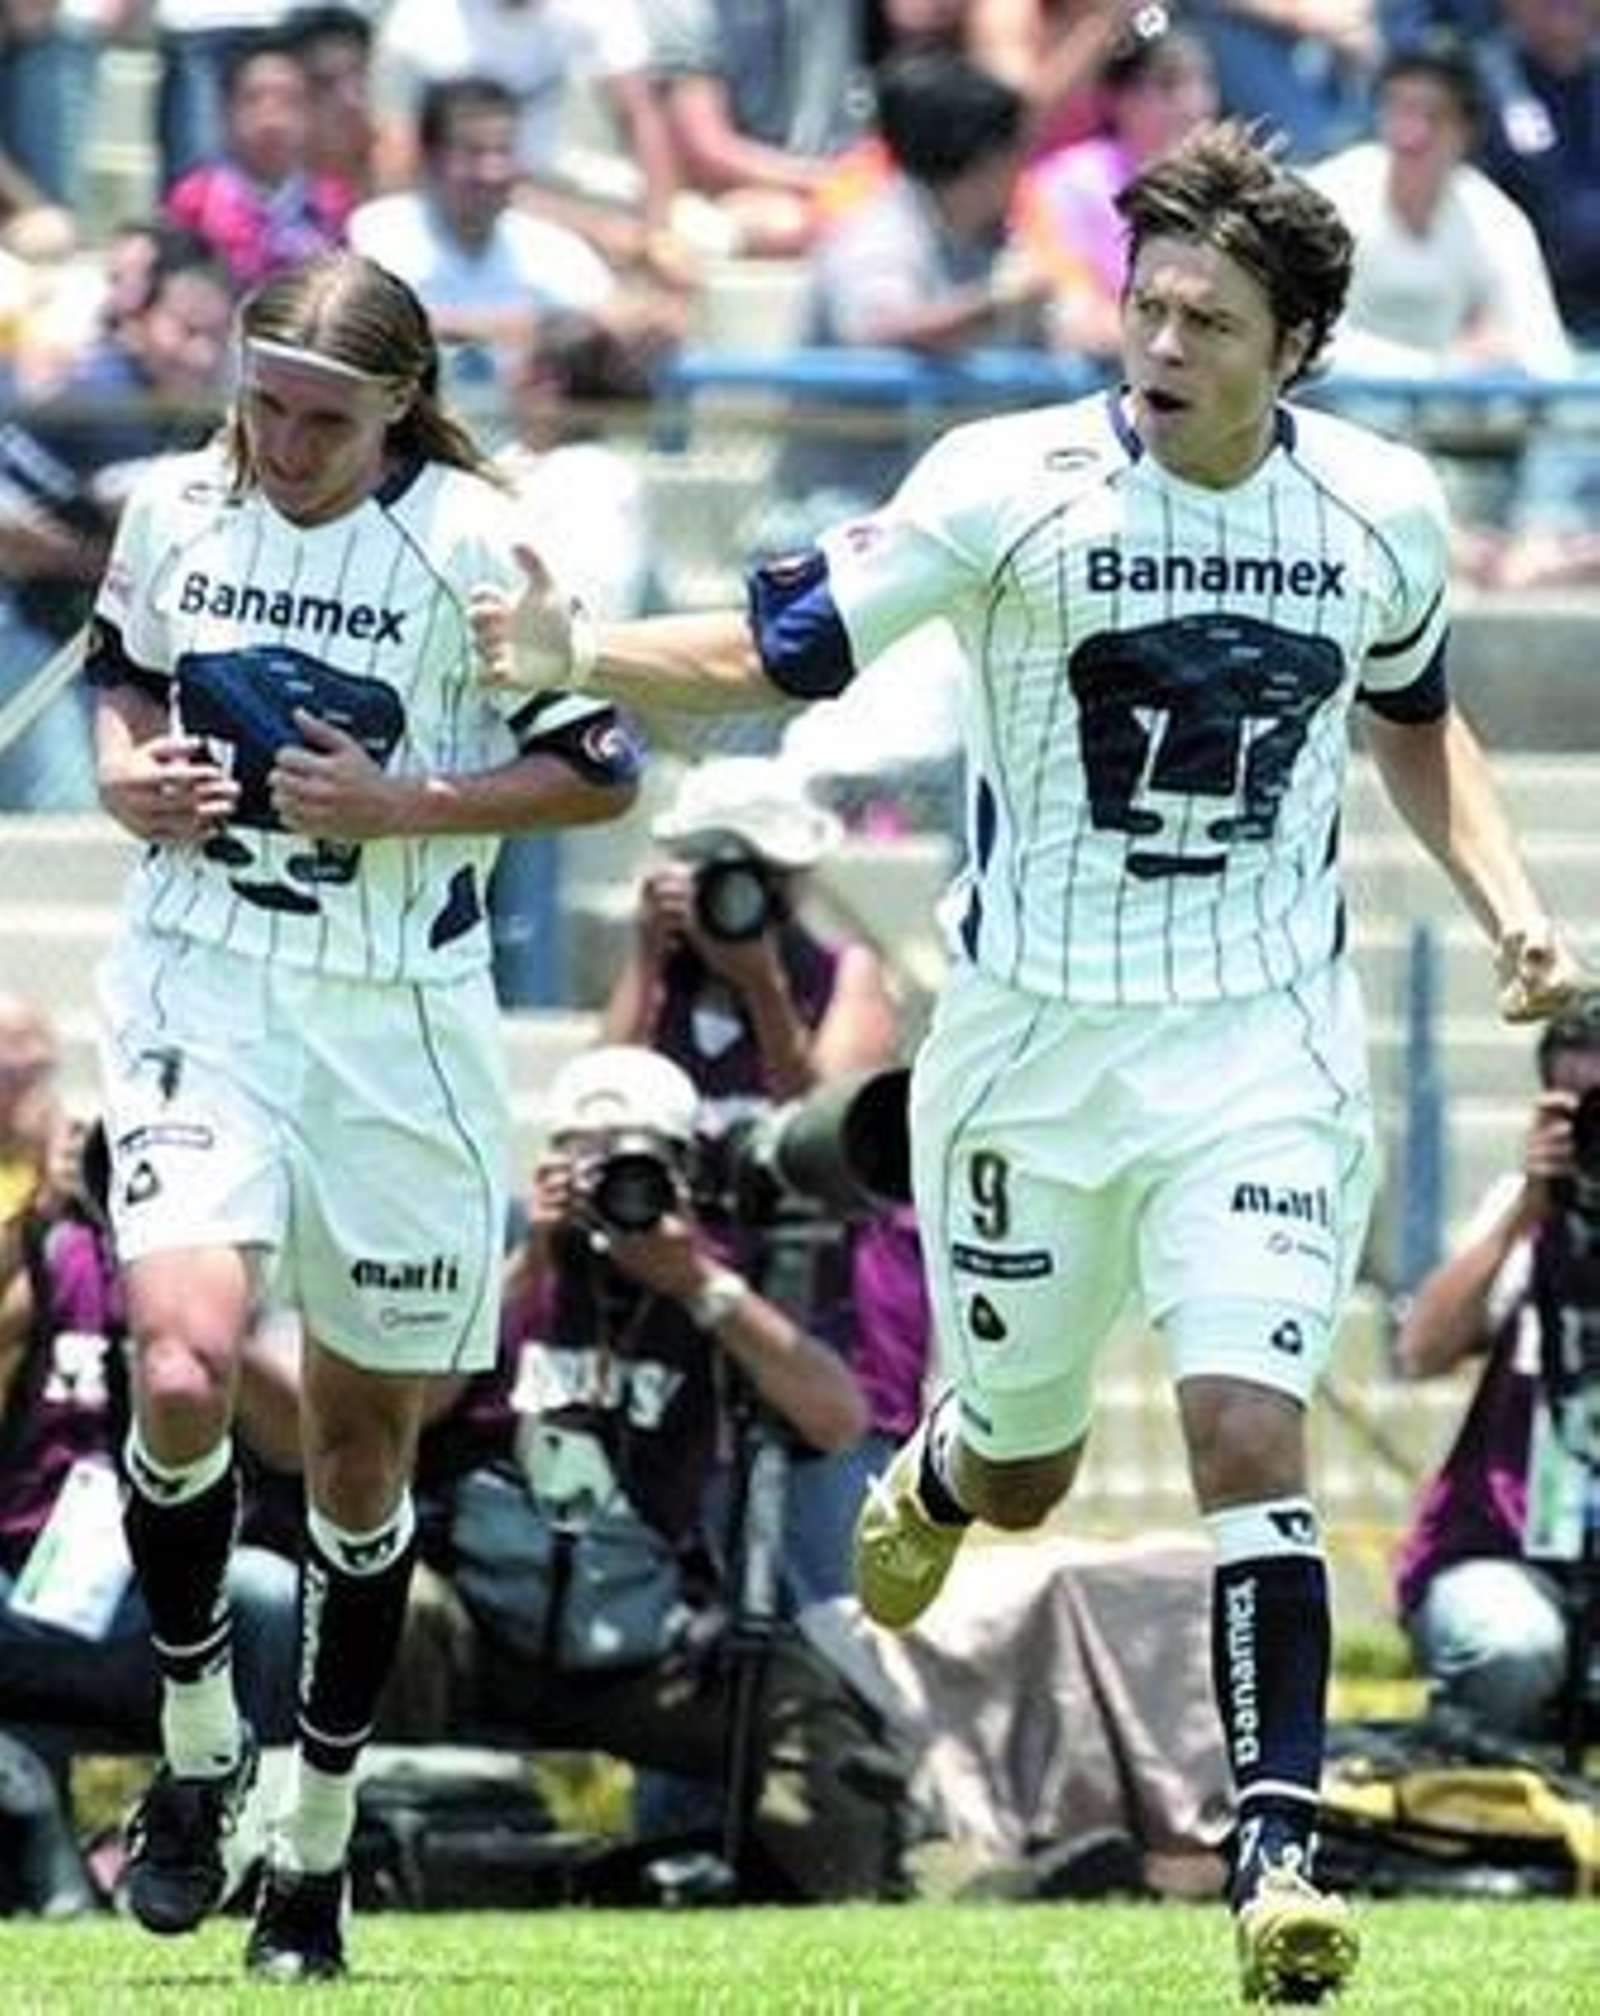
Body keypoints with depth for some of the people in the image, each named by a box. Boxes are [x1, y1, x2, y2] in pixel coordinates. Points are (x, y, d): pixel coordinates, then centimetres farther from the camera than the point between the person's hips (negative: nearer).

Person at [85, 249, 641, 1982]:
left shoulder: (475, 548, -10)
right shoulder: (174, 509, -1)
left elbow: (600, 771, -4)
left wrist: (401, 803, -17)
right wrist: (128, 769, -3)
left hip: (398, 1024, -1)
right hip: (198, 991, 1)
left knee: (361, 1440, 9)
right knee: (184, 1368, -21)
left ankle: (317, 1839, 26)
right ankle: (196, 1744, 2)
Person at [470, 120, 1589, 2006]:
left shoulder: (1380, 508, -2)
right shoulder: (1010, 486, -13)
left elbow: (1414, 713, 18)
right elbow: (776, 647, -11)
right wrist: (579, 655, -28)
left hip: (1261, 1053, 1)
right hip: (1034, 1049, 0)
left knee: (1250, 1434, -17)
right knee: (1020, 1476, 13)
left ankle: (1277, 1848, -14)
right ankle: (932, 1477, 51)